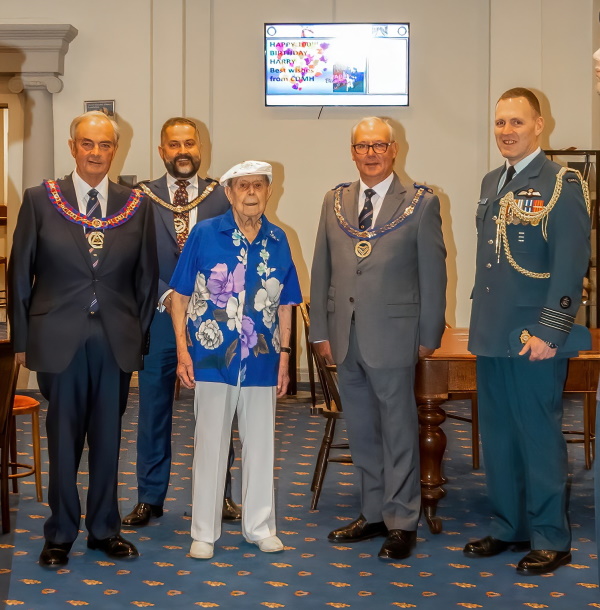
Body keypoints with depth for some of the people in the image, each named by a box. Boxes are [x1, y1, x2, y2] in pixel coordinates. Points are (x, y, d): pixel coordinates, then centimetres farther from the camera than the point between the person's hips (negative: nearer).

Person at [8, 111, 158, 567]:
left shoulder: (137, 205, 5)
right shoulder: (40, 200, 1)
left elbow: (146, 276, 8)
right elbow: (20, 273, 2)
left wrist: (140, 337, 5)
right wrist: (22, 339, 0)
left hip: (117, 342, 2)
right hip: (59, 339, -1)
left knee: (108, 439, 10)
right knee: (63, 441, 6)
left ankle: (104, 529, 24)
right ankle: (60, 534, 19)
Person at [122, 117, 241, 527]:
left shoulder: (222, 197, 5)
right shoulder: (141, 199, 5)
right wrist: (166, 296, -11)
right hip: (159, 318, 0)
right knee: (154, 409, 6)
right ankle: (150, 497, 17)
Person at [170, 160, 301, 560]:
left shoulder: (278, 241, 5)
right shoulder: (204, 234, -2)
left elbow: (284, 304, 11)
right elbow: (181, 296, -1)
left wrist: (284, 355, 7)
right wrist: (182, 350, -7)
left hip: (261, 361, 3)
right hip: (212, 360, -3)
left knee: (260, 444, 11)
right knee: (210, 444, 5)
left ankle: (260, 526, 25)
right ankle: (204, 531, 15)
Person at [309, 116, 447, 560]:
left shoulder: (421, 203, -2)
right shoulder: (335, 202, 10)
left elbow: (433, 273, -2)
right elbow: (322, 270, 11)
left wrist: (428, 336, -3)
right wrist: (321, 331, 7)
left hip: (392, 336, -4)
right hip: (346, 338, 5)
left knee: (398, 430, 2)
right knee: (361, 431, 12)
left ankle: (402, 522, 11)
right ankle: (374, 513, 25)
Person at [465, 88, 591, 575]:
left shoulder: (561, 185, -8)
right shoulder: (491, 184, 14)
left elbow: (571, 267, -14)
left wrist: (548, 333, -18)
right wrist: (481, 323, 14)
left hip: (534, 341, -7)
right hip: (492, 339, 7)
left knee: (540, 438, 1)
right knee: (497, 437, 13)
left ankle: (550, 540, 13)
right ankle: (508, 527, 26)